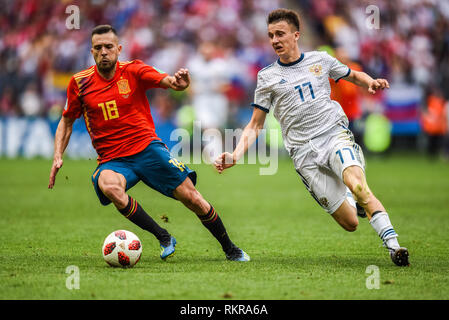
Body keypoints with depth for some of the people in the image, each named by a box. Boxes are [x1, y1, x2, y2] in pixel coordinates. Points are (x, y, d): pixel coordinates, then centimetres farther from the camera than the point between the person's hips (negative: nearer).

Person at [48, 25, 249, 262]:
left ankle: (230, 249, 11)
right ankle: (163, 238, -21)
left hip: (147, 148, 0)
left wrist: (179, 82, -42)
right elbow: (67, 121, 14)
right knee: (109, 186, -35)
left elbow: (169, 81, -17)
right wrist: (58, 156, 1)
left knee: (191, 197, -10)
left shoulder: (133, 71, -2)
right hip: (112, 160, 0)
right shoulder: (79, 83, 2)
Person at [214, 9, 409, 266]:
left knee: (357, 184, -32)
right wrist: (235, 156, -5)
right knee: (350, 223, -7)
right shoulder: (267, 77, 9)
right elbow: (256, 125, 10)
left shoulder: (320, 60, 11)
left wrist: (371, 83, 2)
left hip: (335, 133, 0)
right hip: (304, 152, 0)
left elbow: (354, 76, 26)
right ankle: (353, 200, 30)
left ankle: (393, 245, -28)